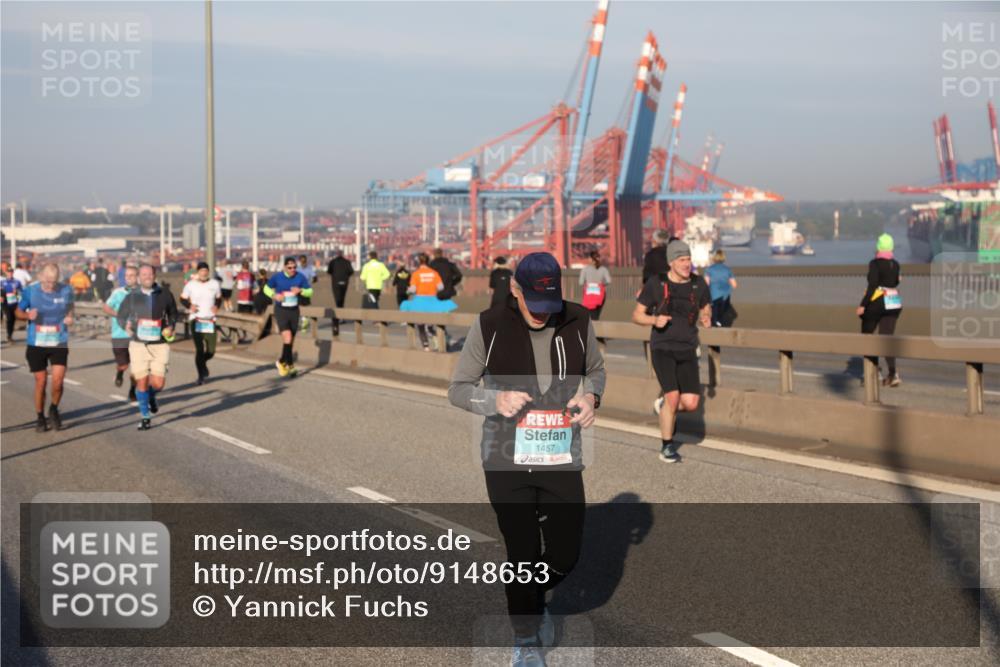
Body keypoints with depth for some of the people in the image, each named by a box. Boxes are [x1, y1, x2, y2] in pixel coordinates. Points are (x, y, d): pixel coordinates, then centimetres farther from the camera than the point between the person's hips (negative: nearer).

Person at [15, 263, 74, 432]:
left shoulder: (66, 290, -6)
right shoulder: (30, 291, -8)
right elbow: (18, 311, 4)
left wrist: (69, 317, -6)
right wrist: (28, 315, -18)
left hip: (59, 344, 0)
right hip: (36, 344, 0)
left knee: (58, 381, -9)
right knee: (41, 382, 5)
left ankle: (54, 410, 20)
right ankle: (40, 418, 25)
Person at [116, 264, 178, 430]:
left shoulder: (165, 294, 2)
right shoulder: (131, 297, 3)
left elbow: (173, 313, 17)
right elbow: (121, 315, 15)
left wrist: (170, 326, -1)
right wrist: (126, 325, -6)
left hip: (160, 345, 0)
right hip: (138, 345, 0)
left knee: (158, 383, -7)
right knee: (141, 382, -1)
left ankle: (151, 396, 31)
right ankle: (145, 417, 15)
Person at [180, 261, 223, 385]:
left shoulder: (215, 284, 3)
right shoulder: (191, 285, -3)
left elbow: (219, 298, 15)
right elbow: (183, 299, 6)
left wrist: (217, 306, -6)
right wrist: (189, 306, -14)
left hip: (210, 320, 2)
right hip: (196, 320, -2)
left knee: (211, 351, 2)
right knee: (199, 349, -9)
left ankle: (203, 363, 37)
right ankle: (201, 376, 5)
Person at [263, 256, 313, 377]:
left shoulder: (300, 277, -3)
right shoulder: (277, 277, -7)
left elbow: (310, 291, 4)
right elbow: (266, 288, 9)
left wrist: (300, 291, -17)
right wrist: (274, 295, -11)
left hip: (294, 310, 3)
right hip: (281, 310, -3)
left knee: (291, 340, 8)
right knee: (287, 337, -17)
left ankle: (282, 362, 29)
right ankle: (290, 364, -3)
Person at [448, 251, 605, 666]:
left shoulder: (577, 323, -5)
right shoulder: (490, 326, -11)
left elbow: (595, 368, 14)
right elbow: (458, 389, -4)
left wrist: (590, 396, -8)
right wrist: (495, 401, -24)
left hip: (562, 460, 2)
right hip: (507, 461, -2)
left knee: (565, 554, 7)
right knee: (523, 554, 3)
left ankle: (534, 597, 42)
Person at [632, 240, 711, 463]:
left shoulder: (699, 283, 0)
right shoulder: (656, 283, -6)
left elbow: (705, 309, 17)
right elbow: (637, 315, 1)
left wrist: (706, 318, -8)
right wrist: (654, 320, -20)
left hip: (687, 351, 3)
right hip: (662, 349, -3)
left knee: (691, 404, -9)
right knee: (673, 397, -17)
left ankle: (663, 407, 27)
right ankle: (667, 446, 6)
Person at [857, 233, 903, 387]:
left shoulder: (875, 263, -12)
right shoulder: (895, 264, 7)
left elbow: (872, 286, -19)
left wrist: (862, 305, -18)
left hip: (876, 303, -5)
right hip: (894, 303, 5)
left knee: (866, 335, 15)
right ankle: (892, 373, -15)